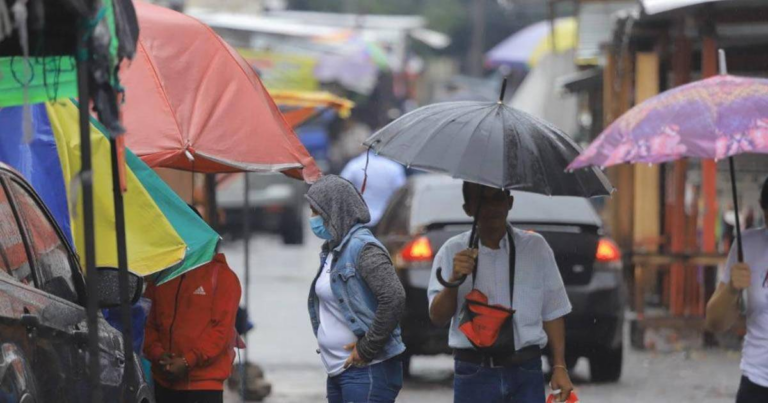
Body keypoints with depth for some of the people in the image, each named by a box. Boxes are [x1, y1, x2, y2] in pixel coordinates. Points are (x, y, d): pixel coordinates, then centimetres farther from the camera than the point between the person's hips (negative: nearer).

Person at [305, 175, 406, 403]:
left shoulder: (363, 248, -13)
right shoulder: (332, 251, 14)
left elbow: (394, 298, -23)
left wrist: (367, 348, -18)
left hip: (368, 373, -10)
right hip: (338, 371, 10)